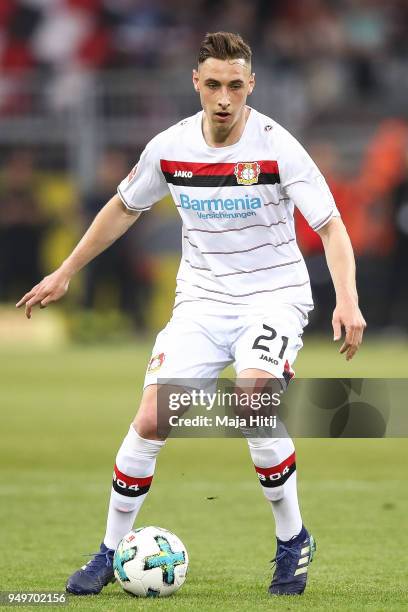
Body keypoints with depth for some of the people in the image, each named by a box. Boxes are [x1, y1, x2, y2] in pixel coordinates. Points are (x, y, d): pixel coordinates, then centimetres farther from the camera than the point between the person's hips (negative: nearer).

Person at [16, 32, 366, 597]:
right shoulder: (169, 148, -3)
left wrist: (347, 301, -29)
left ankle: (293, 541, -9)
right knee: (150, 422, -11)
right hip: (201, 301, 3)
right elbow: (124, 207, 16)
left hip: (273, 296, -3)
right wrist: (66, 272, 19)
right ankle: (111, 553, 8)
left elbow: (331, 227, -14)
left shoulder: (276, 147, -15)